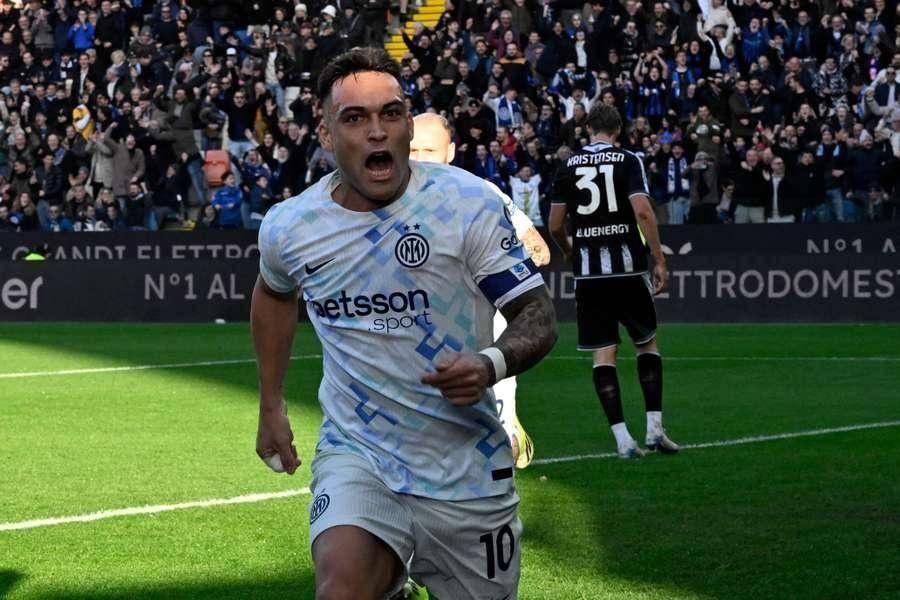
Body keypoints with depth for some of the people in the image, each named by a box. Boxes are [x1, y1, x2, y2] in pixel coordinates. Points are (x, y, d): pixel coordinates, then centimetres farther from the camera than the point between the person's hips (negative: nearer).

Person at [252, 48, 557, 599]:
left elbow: (539, 315, -8)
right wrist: (271, 407, 23)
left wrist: (491, 364, -28)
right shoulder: (287, 227, -1)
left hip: (467, 468, 1)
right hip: (356, 456, 0)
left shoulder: (471, 203, -9)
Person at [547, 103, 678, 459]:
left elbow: (555, 225, 8)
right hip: (628, 267, -1)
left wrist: (568, 253, 28)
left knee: (603, 353, 3)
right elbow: (643, 211, -13)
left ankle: (622, 438, -4)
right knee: (647, 343, 15)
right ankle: (654, 427, 6)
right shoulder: (628, 161, -2)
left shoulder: (569, 167, 6)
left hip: (588, 272, 1)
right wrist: (660, 261, -9)